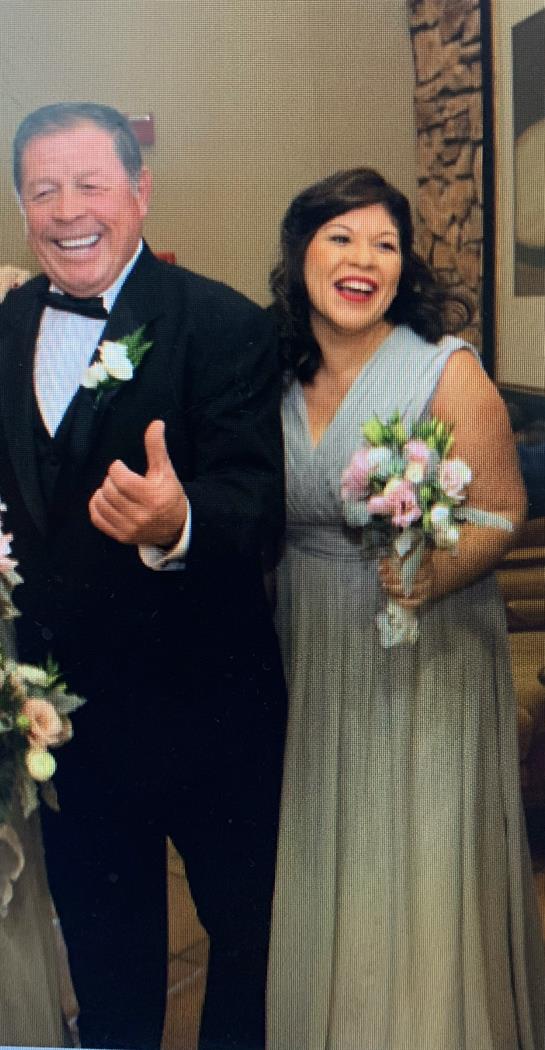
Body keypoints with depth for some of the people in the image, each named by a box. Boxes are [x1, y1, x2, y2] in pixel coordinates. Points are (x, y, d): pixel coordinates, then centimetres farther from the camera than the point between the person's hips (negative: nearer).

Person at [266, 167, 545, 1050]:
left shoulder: (448, 370, -12)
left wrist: (437, 577, -28)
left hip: (425, 650, -4)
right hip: (307, 650, 4)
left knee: (419, 862, 5)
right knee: (320, 859, 17)